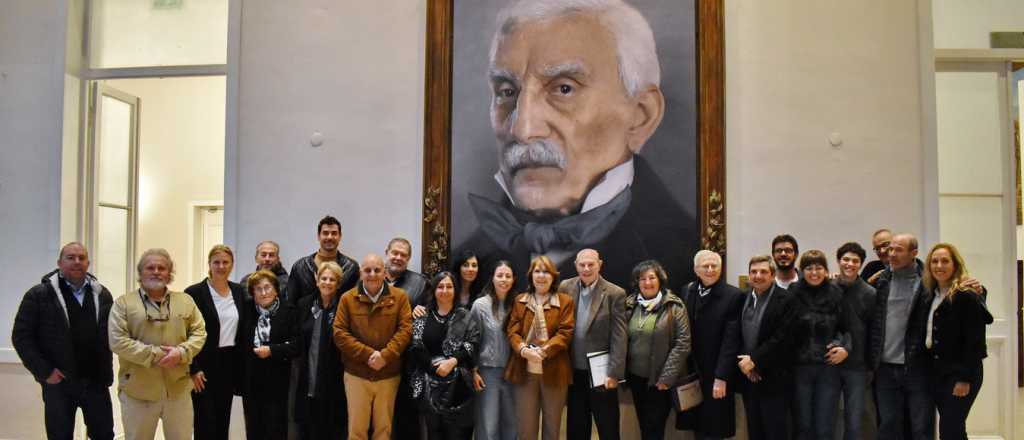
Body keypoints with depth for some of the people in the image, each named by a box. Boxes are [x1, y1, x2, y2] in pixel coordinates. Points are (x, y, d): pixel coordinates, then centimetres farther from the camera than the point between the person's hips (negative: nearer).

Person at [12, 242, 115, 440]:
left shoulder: (102, 294, 6)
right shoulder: (39, 295, -4)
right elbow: (21, 336, -5)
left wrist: (106, 370, 0)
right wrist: (44, 371, -10)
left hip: (96, 381, 3)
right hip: (59, 383, -3)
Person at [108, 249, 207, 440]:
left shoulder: (185, 301, 8)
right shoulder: (124, 303, -1)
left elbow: (199, 332, 5)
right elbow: (118, 341, -10)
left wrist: (181, 352, -13)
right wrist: (154, 354, -16)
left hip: (178, 389, 3)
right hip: (138, 390, -2)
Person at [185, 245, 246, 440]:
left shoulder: (239, 291, 8)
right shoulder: (194, 292, -8)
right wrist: (193, 369, -14)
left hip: (230, 364, 5)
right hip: (205, 365, -5)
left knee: (223, 420, 11)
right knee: (205, 422, -2)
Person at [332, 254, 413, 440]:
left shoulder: (400, 297, 0)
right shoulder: (347, 298, 0)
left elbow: (406, 329, -6)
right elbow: (339, 333, -6)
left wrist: (385, 355, -19)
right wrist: (367, 354, -15)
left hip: (389, 375, 0)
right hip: (356, 374, 0)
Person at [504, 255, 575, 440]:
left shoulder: (565, 301, 2)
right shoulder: (520, 301, 9)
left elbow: (565, 333, -7)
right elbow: (512, 331, 2)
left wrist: (544, 351, -20)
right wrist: (523, 349, -19)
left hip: (553, 371, -1)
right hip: (525, 370, 1)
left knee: (552, 425, 11)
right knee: (526, 425, 6)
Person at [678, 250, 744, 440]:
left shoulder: (734, 296, -10)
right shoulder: (687, 291, 4)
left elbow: (731, 340, -14)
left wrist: (721, 377, -17)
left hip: (715, 375, -4)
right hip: (690, 372, 4)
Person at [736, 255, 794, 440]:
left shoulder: (786, 300, -9)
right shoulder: (743, 298, 10)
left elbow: (782, 338, -16)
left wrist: (754, 360, -16)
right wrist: (744, 361, -6)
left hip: (773, 379, -5)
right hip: (748, 377, 5)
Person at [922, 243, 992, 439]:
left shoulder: (967, 296, -12)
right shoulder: (932, 296, 10)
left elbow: (975, 340, -16)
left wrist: (965, 378, -19)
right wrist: (932, 370, 9)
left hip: (961, 374, -7)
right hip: (938, 372, 7)